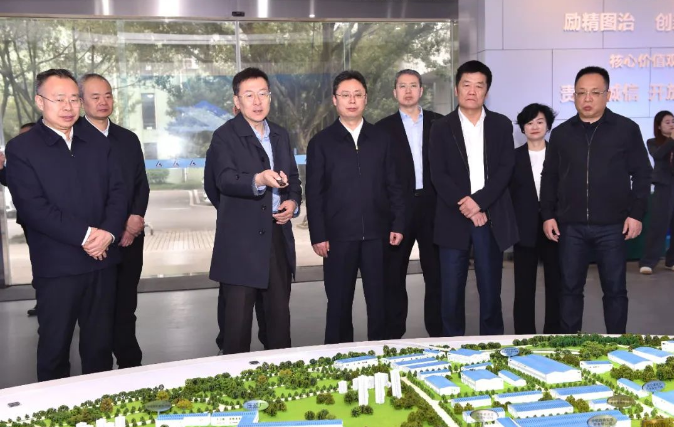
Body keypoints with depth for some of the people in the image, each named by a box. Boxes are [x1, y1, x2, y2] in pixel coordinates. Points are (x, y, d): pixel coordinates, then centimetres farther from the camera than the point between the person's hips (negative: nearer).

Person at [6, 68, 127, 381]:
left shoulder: (98, 144, 12)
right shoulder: (21, 149, -3)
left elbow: (117, 192, 6)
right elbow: (32, 208, -13)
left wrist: (108, 232, -13)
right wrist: (85, 236, -18)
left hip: (102, 262, 4)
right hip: (56, 266, -4)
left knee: (100, 343, 14)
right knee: (54, 346, 8)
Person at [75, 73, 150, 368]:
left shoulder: (128, 139, 14)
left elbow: (142, 184, 13)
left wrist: (136, 219, -5)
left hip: (130, 235, 4)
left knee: (125, 306, 8)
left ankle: (129, 364, 18)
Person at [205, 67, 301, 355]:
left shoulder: (281, 135, 14)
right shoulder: (225, 136, -7)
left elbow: (293, 177, 21)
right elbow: (225, 179, -22)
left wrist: (293, 202, 0)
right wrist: (259, 180, -41)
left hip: (278, 235, 6)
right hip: (241, 241, -6)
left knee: (279, 309, 16)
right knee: (237, 314, 1)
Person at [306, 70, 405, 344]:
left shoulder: (381, 139, 10)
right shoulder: (321, 142, 3)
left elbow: (393, 185, 9)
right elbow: (314, 193, 0)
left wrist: (398, 224, 2)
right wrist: (318, 235, -7)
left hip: (377, 233, 2)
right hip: (339, 236, -2)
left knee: (379, 301, 8)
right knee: (339, 303, 7)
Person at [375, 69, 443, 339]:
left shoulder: (439, 123, 8)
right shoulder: (384, 128, 5)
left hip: (432, 207, 1)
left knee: (436, 274, 8)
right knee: (394, 276, 6)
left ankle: (438, 334, 19)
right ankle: (393, 336, 17)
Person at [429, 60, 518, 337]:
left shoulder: (501, 125, 8)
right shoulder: (441, 128, 5)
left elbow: (506, 169, -2)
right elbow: (438, 175, -4)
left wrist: (479, 202, -14)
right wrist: (465, 206, -14)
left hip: (491, 218, 1)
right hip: (454, 219, 0)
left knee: (490, 287, 6)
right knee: (452, 290, 3)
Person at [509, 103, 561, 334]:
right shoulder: (514, 157, 5)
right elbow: (508, 194, 4)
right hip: (525, 229, 0)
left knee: (556, 286, 6)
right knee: (524, 289, 3)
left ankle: (554, 336, 17)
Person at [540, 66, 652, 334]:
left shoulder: (627, 129, 1)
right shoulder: (561, 133, 8)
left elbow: (642, 174, 2)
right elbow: (549, 178, 11)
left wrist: (636, 213, -6)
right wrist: (547, 215, 4)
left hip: (612, 225, -2)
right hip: (571, 226, 2)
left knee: (615, 289, 6)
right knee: (570, 287, 7)